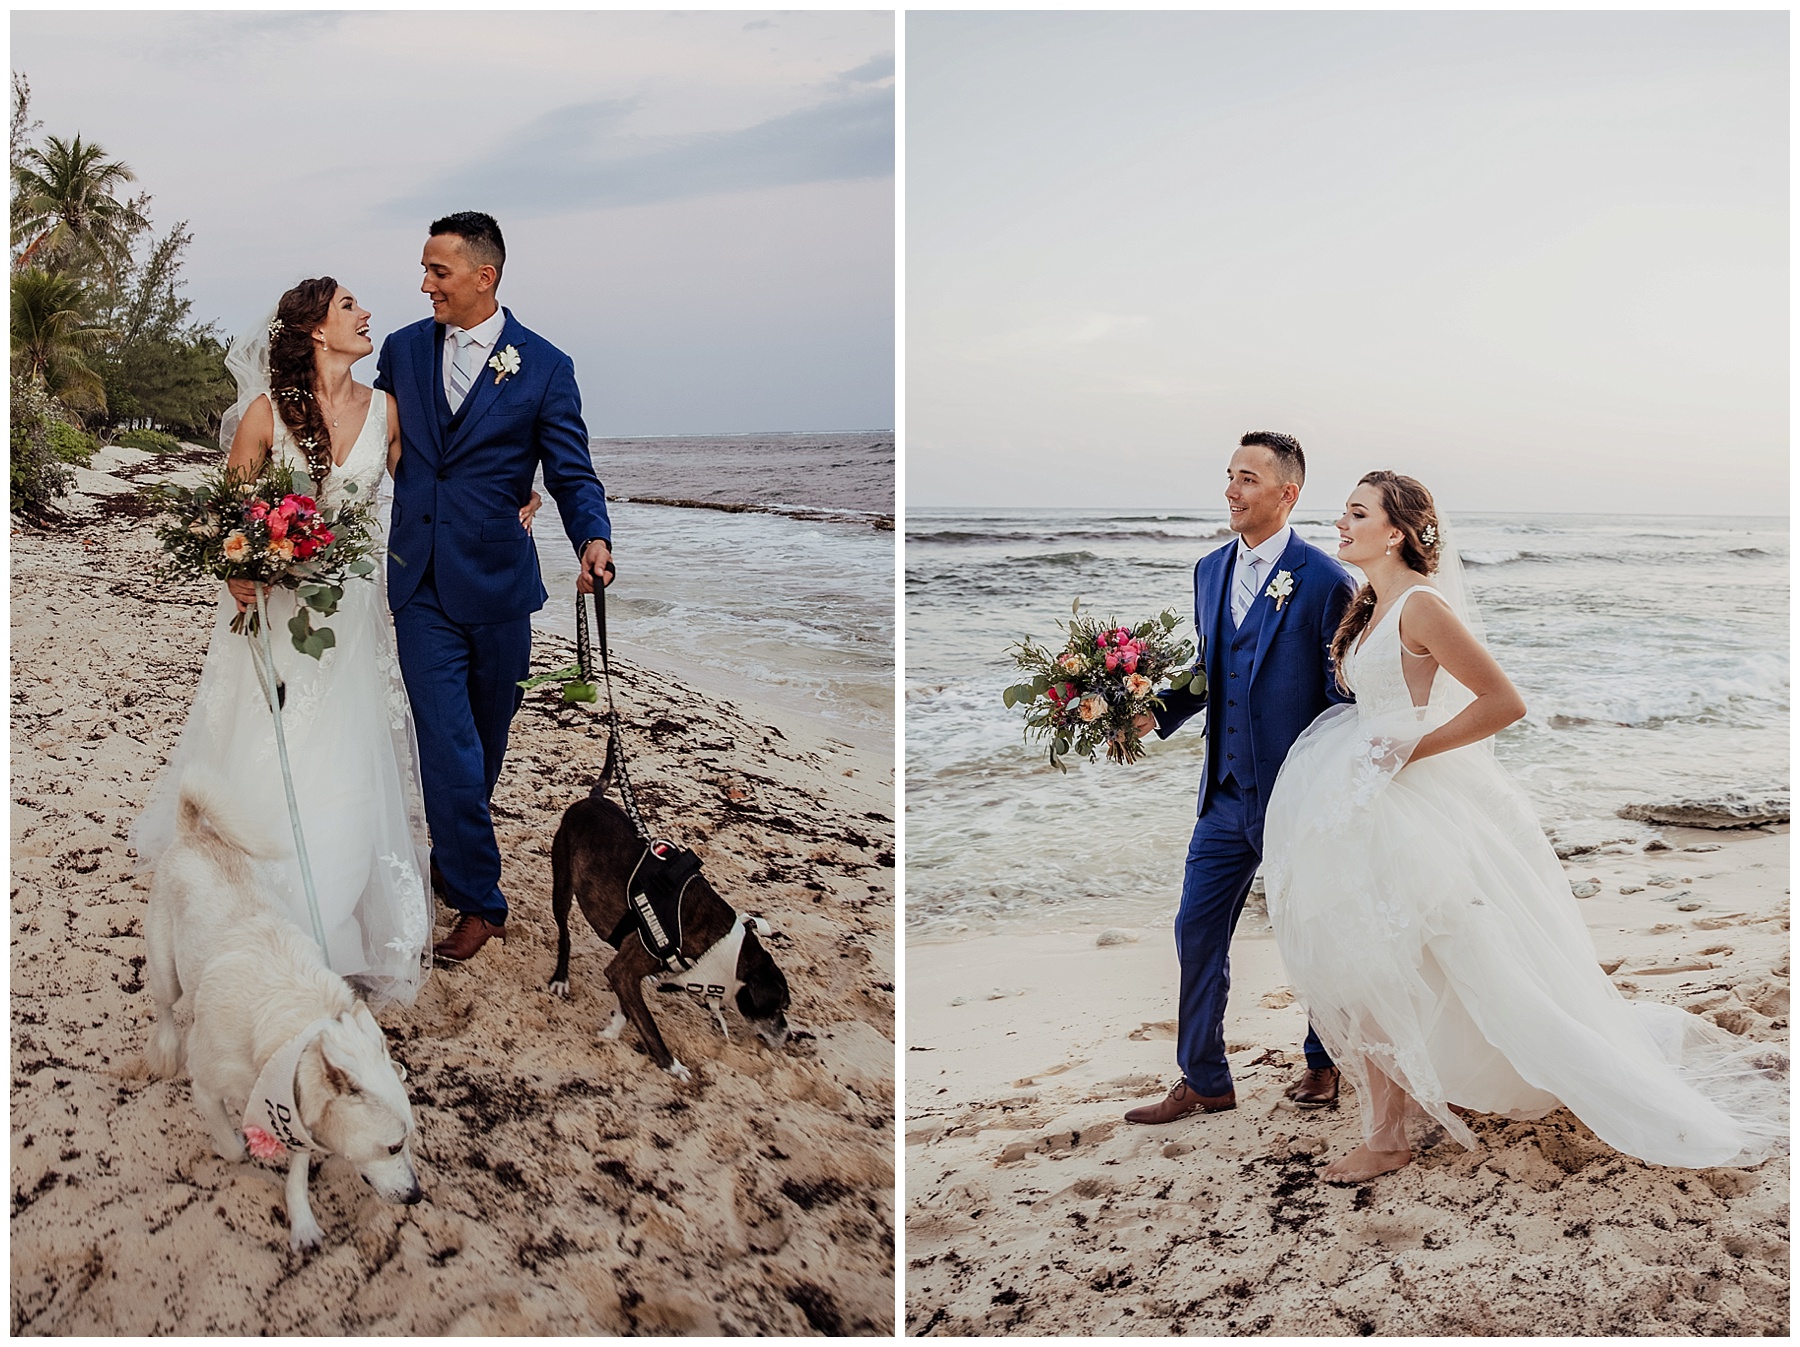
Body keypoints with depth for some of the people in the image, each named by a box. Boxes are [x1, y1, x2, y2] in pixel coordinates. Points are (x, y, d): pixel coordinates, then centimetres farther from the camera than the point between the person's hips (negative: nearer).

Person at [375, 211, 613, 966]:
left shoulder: (544, 367, -4)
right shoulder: (402, 350, 4)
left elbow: (571, 472, -5)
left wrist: (593, 538, -23)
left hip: (497, 583, 0)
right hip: (422, 584, 1)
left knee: (486, 740, 15)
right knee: (449, 745, -5)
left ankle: (453, 863, 37)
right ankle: (478, 901, 5)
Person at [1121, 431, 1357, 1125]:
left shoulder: (1325, 580, -13)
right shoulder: (1210, 571, 7)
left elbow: (1345, 693, -10)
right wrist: (1157, 713, -1)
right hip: (1226, 793, 6)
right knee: (1197, 929, 7)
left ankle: (1324, 1063, 34)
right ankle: (1203, 1081, 20)